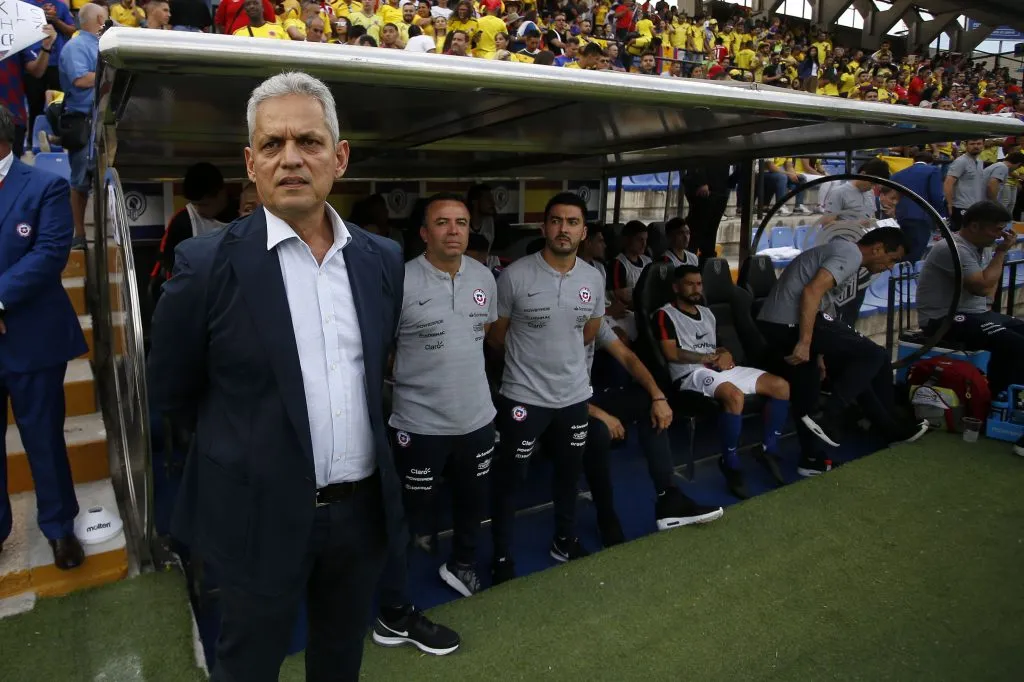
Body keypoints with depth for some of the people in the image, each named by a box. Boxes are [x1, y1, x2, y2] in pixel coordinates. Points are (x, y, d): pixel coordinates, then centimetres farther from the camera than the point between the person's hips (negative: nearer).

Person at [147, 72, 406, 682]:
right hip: (262, 513, -3)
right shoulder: (209, 263, -13)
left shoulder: (383, 259, -1)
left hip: (364, 509, 4)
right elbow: (172, 393, -2)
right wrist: (249, 443, 5)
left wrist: (365, 438, 9)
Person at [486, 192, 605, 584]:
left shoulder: (594, 280, -1)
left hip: (575, 395, 5)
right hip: (524, 396, -5)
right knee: (507, 478, 7)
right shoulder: (515, 276, -15)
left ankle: (565, 541, 44)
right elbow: (496, 336, -3)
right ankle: (502, 557, 26)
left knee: (570, 471, 21)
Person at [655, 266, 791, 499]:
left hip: (721, 370, 8)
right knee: (735, 396, -38)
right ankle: (730, 463, -20)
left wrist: (725, 355, 0)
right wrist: (709, 358, -5)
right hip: (691, 374, -8)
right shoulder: (665, 314, 1)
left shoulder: (707, 313, 26)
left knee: (780, 385, -7)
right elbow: (671, 353, -10)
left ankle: (769, 450, 1)